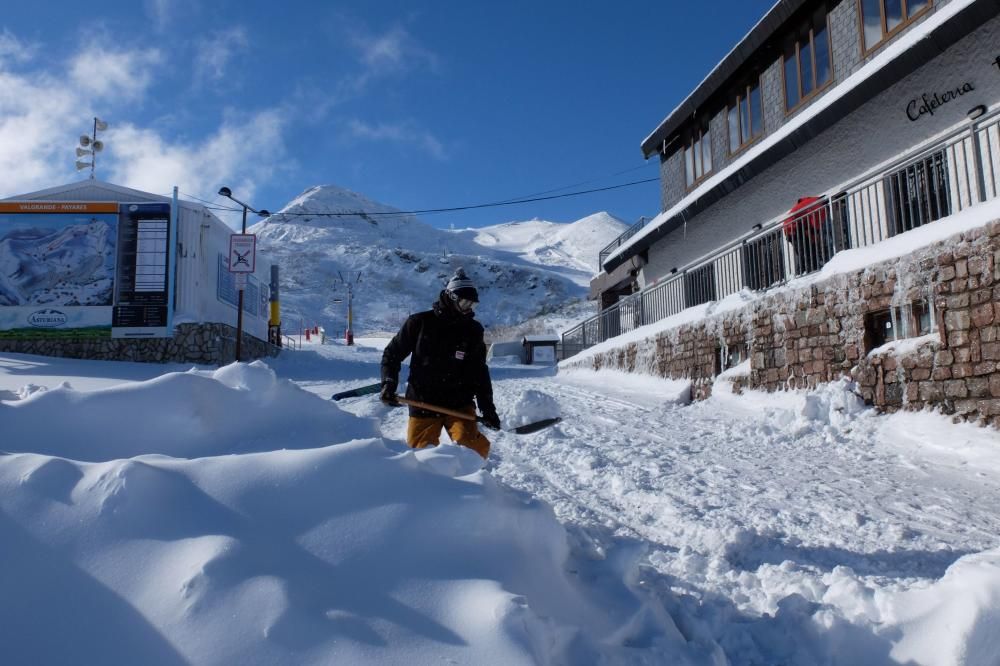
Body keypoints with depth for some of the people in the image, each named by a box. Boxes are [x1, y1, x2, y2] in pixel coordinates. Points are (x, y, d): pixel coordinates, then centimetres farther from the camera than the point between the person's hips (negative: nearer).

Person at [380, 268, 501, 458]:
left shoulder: (473, 330, 3)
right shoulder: (419, 323, -5)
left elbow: (480, 373, 9)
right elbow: (392, 354, 5)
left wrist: (488, 408, 4)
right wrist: (389, 383, -10)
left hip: (460, 403, 1)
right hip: (423, 402, -1)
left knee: (472, 447, -20)